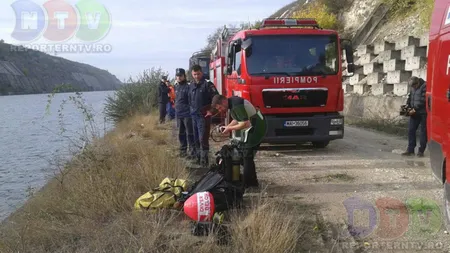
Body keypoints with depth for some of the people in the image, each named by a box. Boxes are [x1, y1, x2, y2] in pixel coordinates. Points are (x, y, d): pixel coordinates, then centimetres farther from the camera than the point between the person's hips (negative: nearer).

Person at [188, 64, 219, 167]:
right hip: (194, 115, 7)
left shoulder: (207, 84, -10)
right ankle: (198, 157, 24)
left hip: (204, 116, -7)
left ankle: (204, 160, -5)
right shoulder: (191, 85, 12)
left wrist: (210, 110, -12)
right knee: (196, 138, 13)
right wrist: (192, 109, 12)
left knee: (203, 138, -9)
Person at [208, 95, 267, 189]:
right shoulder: (232, 102, 8)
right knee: (248, 155, 15)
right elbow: (237, 120, 18)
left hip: (256, 128, -10)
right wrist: (227, 127, 4)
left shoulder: (236, 105, -23)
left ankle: (248, 184, 0)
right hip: (258, 126, 10)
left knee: (247, 156, -6)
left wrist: (230, 128, -15)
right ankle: (252, 182, 23)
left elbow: (245, 124, -26)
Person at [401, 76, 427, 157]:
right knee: (411, 130, 5)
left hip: (423, 113, -8)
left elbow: (423, 101, -19)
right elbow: (410, 97, 20)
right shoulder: (413, 88, 12)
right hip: (414, 113, 8)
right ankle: (410, 150, 10)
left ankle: (421, 151, 7)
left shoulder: (425, 87, -14)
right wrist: (408, 106, 3)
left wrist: (414, 109, -19)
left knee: (423, 132, 1)